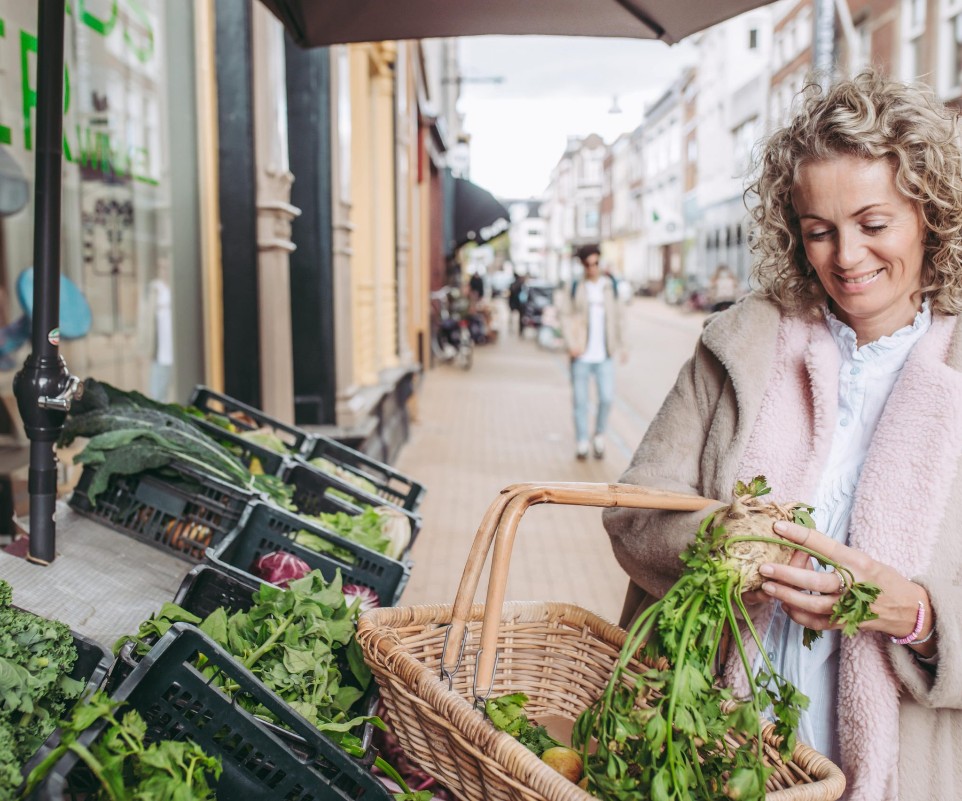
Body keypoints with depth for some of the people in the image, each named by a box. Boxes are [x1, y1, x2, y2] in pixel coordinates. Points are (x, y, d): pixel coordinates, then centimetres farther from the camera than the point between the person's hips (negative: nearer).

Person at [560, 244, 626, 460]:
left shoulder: (610, 285, 7)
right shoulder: (576, 287, 2)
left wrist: (619, 345, 11)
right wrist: (570, 344, -12)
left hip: (604, 355, 1)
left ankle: (599, 436, 17)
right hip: (581, 355, -1)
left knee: (607, 398, -7)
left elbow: (616, 316, 13)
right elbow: (566, 317, 1)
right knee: (580, 400, 3)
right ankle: (582, 442, 15)